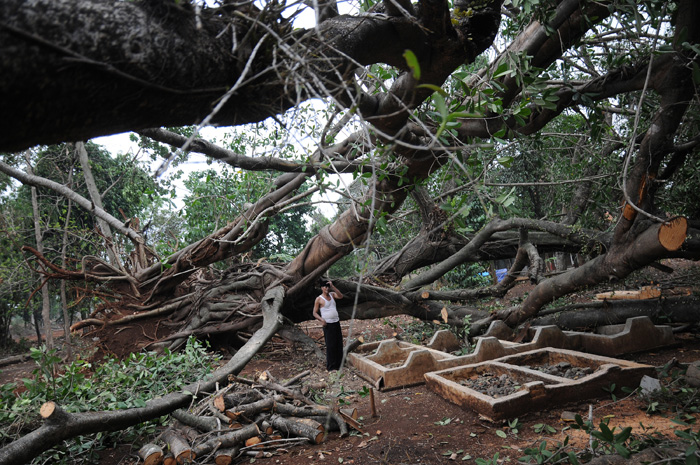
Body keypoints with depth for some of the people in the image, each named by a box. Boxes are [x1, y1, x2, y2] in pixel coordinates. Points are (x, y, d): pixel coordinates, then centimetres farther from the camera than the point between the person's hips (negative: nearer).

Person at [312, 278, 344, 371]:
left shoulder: (332, 294, 11)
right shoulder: (319, 299, -3)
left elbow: (340, 296, -8)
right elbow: (315, 313, -2)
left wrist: (333, 287, -12)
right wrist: (321, 319, -19)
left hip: (336, 323, 5)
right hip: (328, 325, -5)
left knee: (339, 345, 7)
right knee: (330, 346, -6)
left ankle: (338, 365, 18)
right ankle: (330, 367, 2)